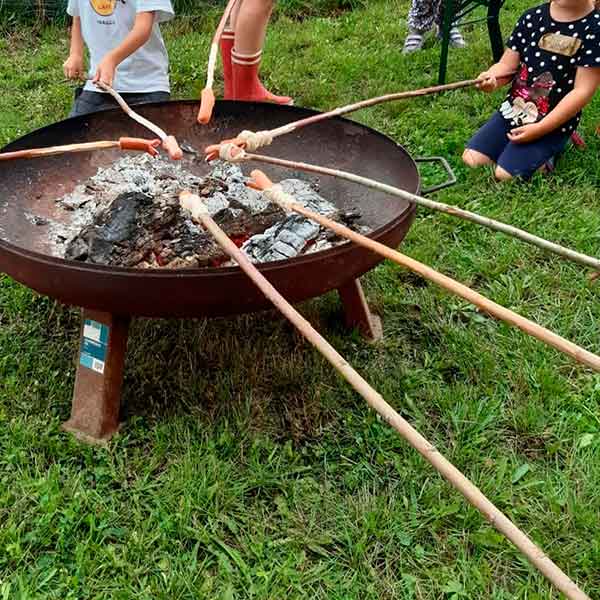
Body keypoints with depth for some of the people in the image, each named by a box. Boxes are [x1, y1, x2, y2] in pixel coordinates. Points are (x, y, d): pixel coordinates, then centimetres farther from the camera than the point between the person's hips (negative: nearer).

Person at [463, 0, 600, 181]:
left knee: (505, 175, -19)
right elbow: (506, 66, 4)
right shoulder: (532, 17, 2)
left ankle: (542, 161, 10)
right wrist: (490, 77, -22)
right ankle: (531, 155, 15)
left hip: (552, 125, -6)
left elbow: (583, 90, -16)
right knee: (471, 160, -4)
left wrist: (539, 129, -20)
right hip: (512, 110, 6)